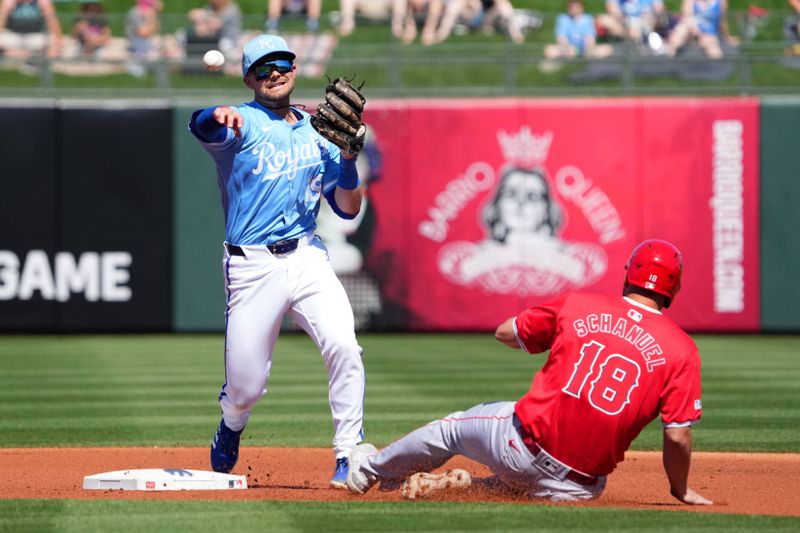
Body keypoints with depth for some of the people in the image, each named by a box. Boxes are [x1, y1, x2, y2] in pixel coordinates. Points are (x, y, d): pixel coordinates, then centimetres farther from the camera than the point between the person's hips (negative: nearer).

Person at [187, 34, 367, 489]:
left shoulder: (318, 134, 15)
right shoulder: (242, 123, 0)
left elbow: (348, 209, 13)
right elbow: (201, 125, -24)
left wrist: (347, 158, -6)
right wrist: (219, 117, -49)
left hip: (308, 258, 3)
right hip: (253, 267, -3)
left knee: (343, 345, -22)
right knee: (246, 389, 0)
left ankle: (349, 458, -14)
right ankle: (232, 427, 37)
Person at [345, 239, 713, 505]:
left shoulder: (575, 305, 0)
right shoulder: (682, 350, -5)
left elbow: (504, 333, 15)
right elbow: (678, 435, -8)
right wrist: (682, 491, 8)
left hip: (523, 446, 0)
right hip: (581, 489, 0)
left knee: (455, 426, 31)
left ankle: (369, 470, 51)